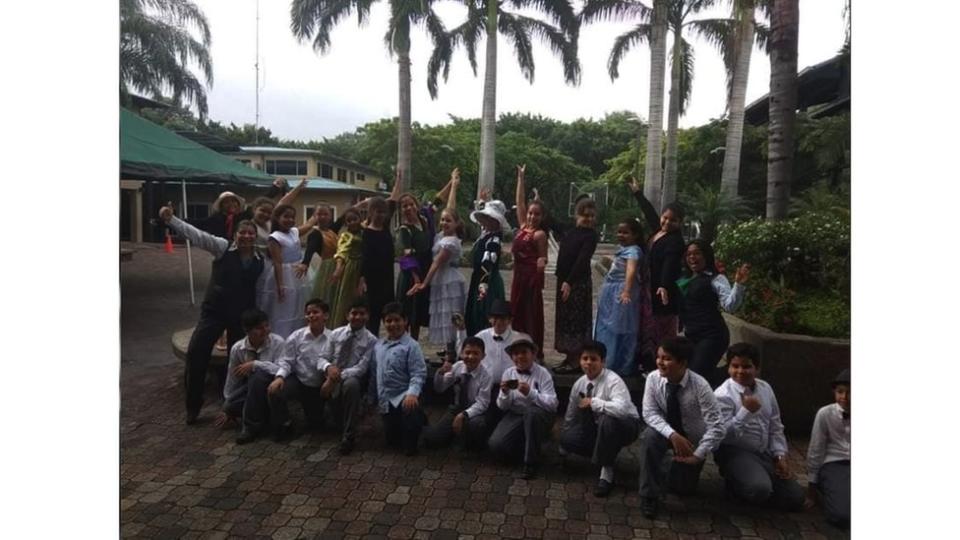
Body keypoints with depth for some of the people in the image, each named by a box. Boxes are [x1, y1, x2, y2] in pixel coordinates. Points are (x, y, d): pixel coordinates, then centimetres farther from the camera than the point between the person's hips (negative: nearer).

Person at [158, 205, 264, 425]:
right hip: (214, 310, -2)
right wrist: (171, 219, -31)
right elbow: (197, 235, -19)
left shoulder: (260, 260, 0)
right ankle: (193, 405, 12)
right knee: (195, 353, -8)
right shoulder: (222, 247, -8)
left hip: (241, 315, 2)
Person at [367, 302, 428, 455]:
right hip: (385, 400, 6)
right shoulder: (378, 345, 9)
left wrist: (412, 393, -33)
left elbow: (418, 374, -18)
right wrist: (373, 397, 18)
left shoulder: (411, 346, -11)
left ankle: (410, 444, -8)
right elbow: (374, 373, 16)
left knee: (410, 411, -40)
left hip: (403, 397, -6)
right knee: (392, 440, 12)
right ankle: (417, 418, 40)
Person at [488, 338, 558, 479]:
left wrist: (530, 393, -32)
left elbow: (552, 403, -19)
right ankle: (525, 446, 11)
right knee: (496, 445, -22)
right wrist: (505, 393, -18)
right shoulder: (508, 373, 3)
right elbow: (503, 407, 4)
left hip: (539, 416, -3)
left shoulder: (542, 373, -8)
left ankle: (531, 462, -19)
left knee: (531, 412, -38)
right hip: (515, 416, 3)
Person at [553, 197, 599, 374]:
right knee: (564, 318, 12)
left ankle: (576, 361, 5)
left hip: (578, 282, -8)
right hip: (564, 280, 8)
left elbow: (582, 260, -17)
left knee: (576, 319, -3)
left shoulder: (590, 235, -9)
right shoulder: (571, 231, 11)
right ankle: (570, 357, 23)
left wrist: (569, 282, -21)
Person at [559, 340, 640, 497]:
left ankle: (607, 472, -20)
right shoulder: (579, 384, -6)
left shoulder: (613, 381, -25)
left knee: (607, 420, -39)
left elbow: (622, 409, -44)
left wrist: (593, 402, -33)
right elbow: (570, 415, 6)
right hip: (598, 426, 6)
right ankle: (606, 454, 9)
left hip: (625, 425, -6)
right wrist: (563, 447, 12)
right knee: (567, 438, -16)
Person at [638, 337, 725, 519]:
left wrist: (698, 455, -27)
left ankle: (676, 469, 42)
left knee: (683, 488, 5)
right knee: (649, 437, -33)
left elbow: (717, 427, -28)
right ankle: (649, 496, -16)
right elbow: (649, 413, -20)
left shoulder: (699, 386, -31)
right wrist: (672, 435, -35)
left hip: (693, 439, -1)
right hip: (667, 432, 1)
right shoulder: (653, 378, -23)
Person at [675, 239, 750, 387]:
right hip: (691, 335, 8)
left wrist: (738, 284, -31)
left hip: (711, 336, -8)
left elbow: (730, 306, -19)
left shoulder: (715, 279, -7)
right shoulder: (684, 279, 12)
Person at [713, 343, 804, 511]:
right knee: (760, 489, -32)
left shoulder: (765, 389, 6)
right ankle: (734, 483, 2)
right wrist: (746, 411, -26)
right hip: (735, 452, -7)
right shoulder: (723, 395, -15)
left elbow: (775, 427, 12)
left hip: (765, 453, 7)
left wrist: (780, 455, 2)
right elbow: (723, 434, -20)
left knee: (795, 498, -1)